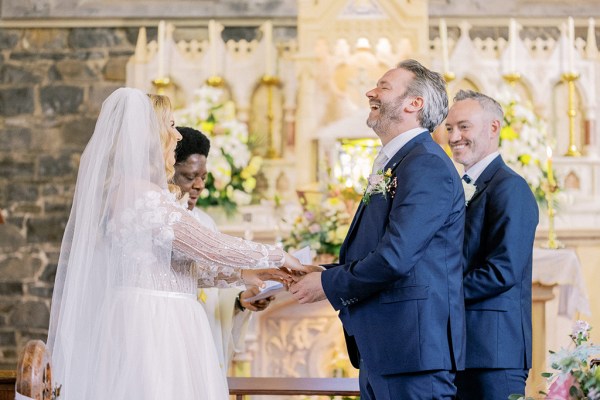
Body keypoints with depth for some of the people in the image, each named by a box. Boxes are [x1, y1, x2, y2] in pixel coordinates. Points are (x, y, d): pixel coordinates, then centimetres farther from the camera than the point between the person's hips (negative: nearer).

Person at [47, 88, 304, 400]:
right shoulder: (142, 194, -16)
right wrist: (277, 257, -2)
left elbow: (175, 264, 18)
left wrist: (239, 274, 17)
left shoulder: (117, 189, 14)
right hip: (153, 325, -9)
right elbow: (208, 246, -15)